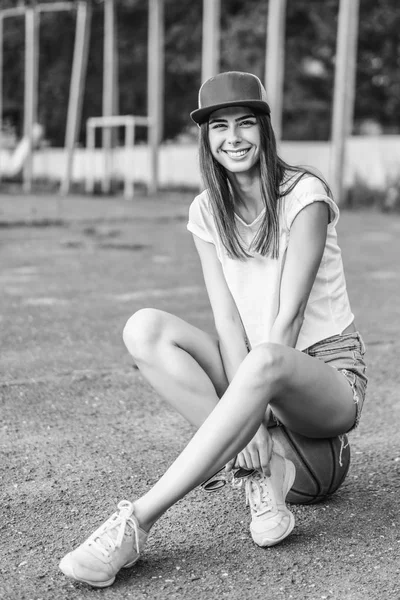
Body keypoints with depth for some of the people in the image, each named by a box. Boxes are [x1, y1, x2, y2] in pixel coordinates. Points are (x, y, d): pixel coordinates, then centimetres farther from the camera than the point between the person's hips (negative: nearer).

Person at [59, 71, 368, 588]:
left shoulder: (304, 194, -9)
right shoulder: (207, 212, 4)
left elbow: (288, 314, -16)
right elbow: (227, 319, -6)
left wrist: (253, 408, -24)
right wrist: (250, 418, -20)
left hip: (327, 368, -4)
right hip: (254, 373, 5)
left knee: (264, 360, -41)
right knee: (145, 329, -21)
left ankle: (137, 523, -42)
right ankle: (263, 470, -23)